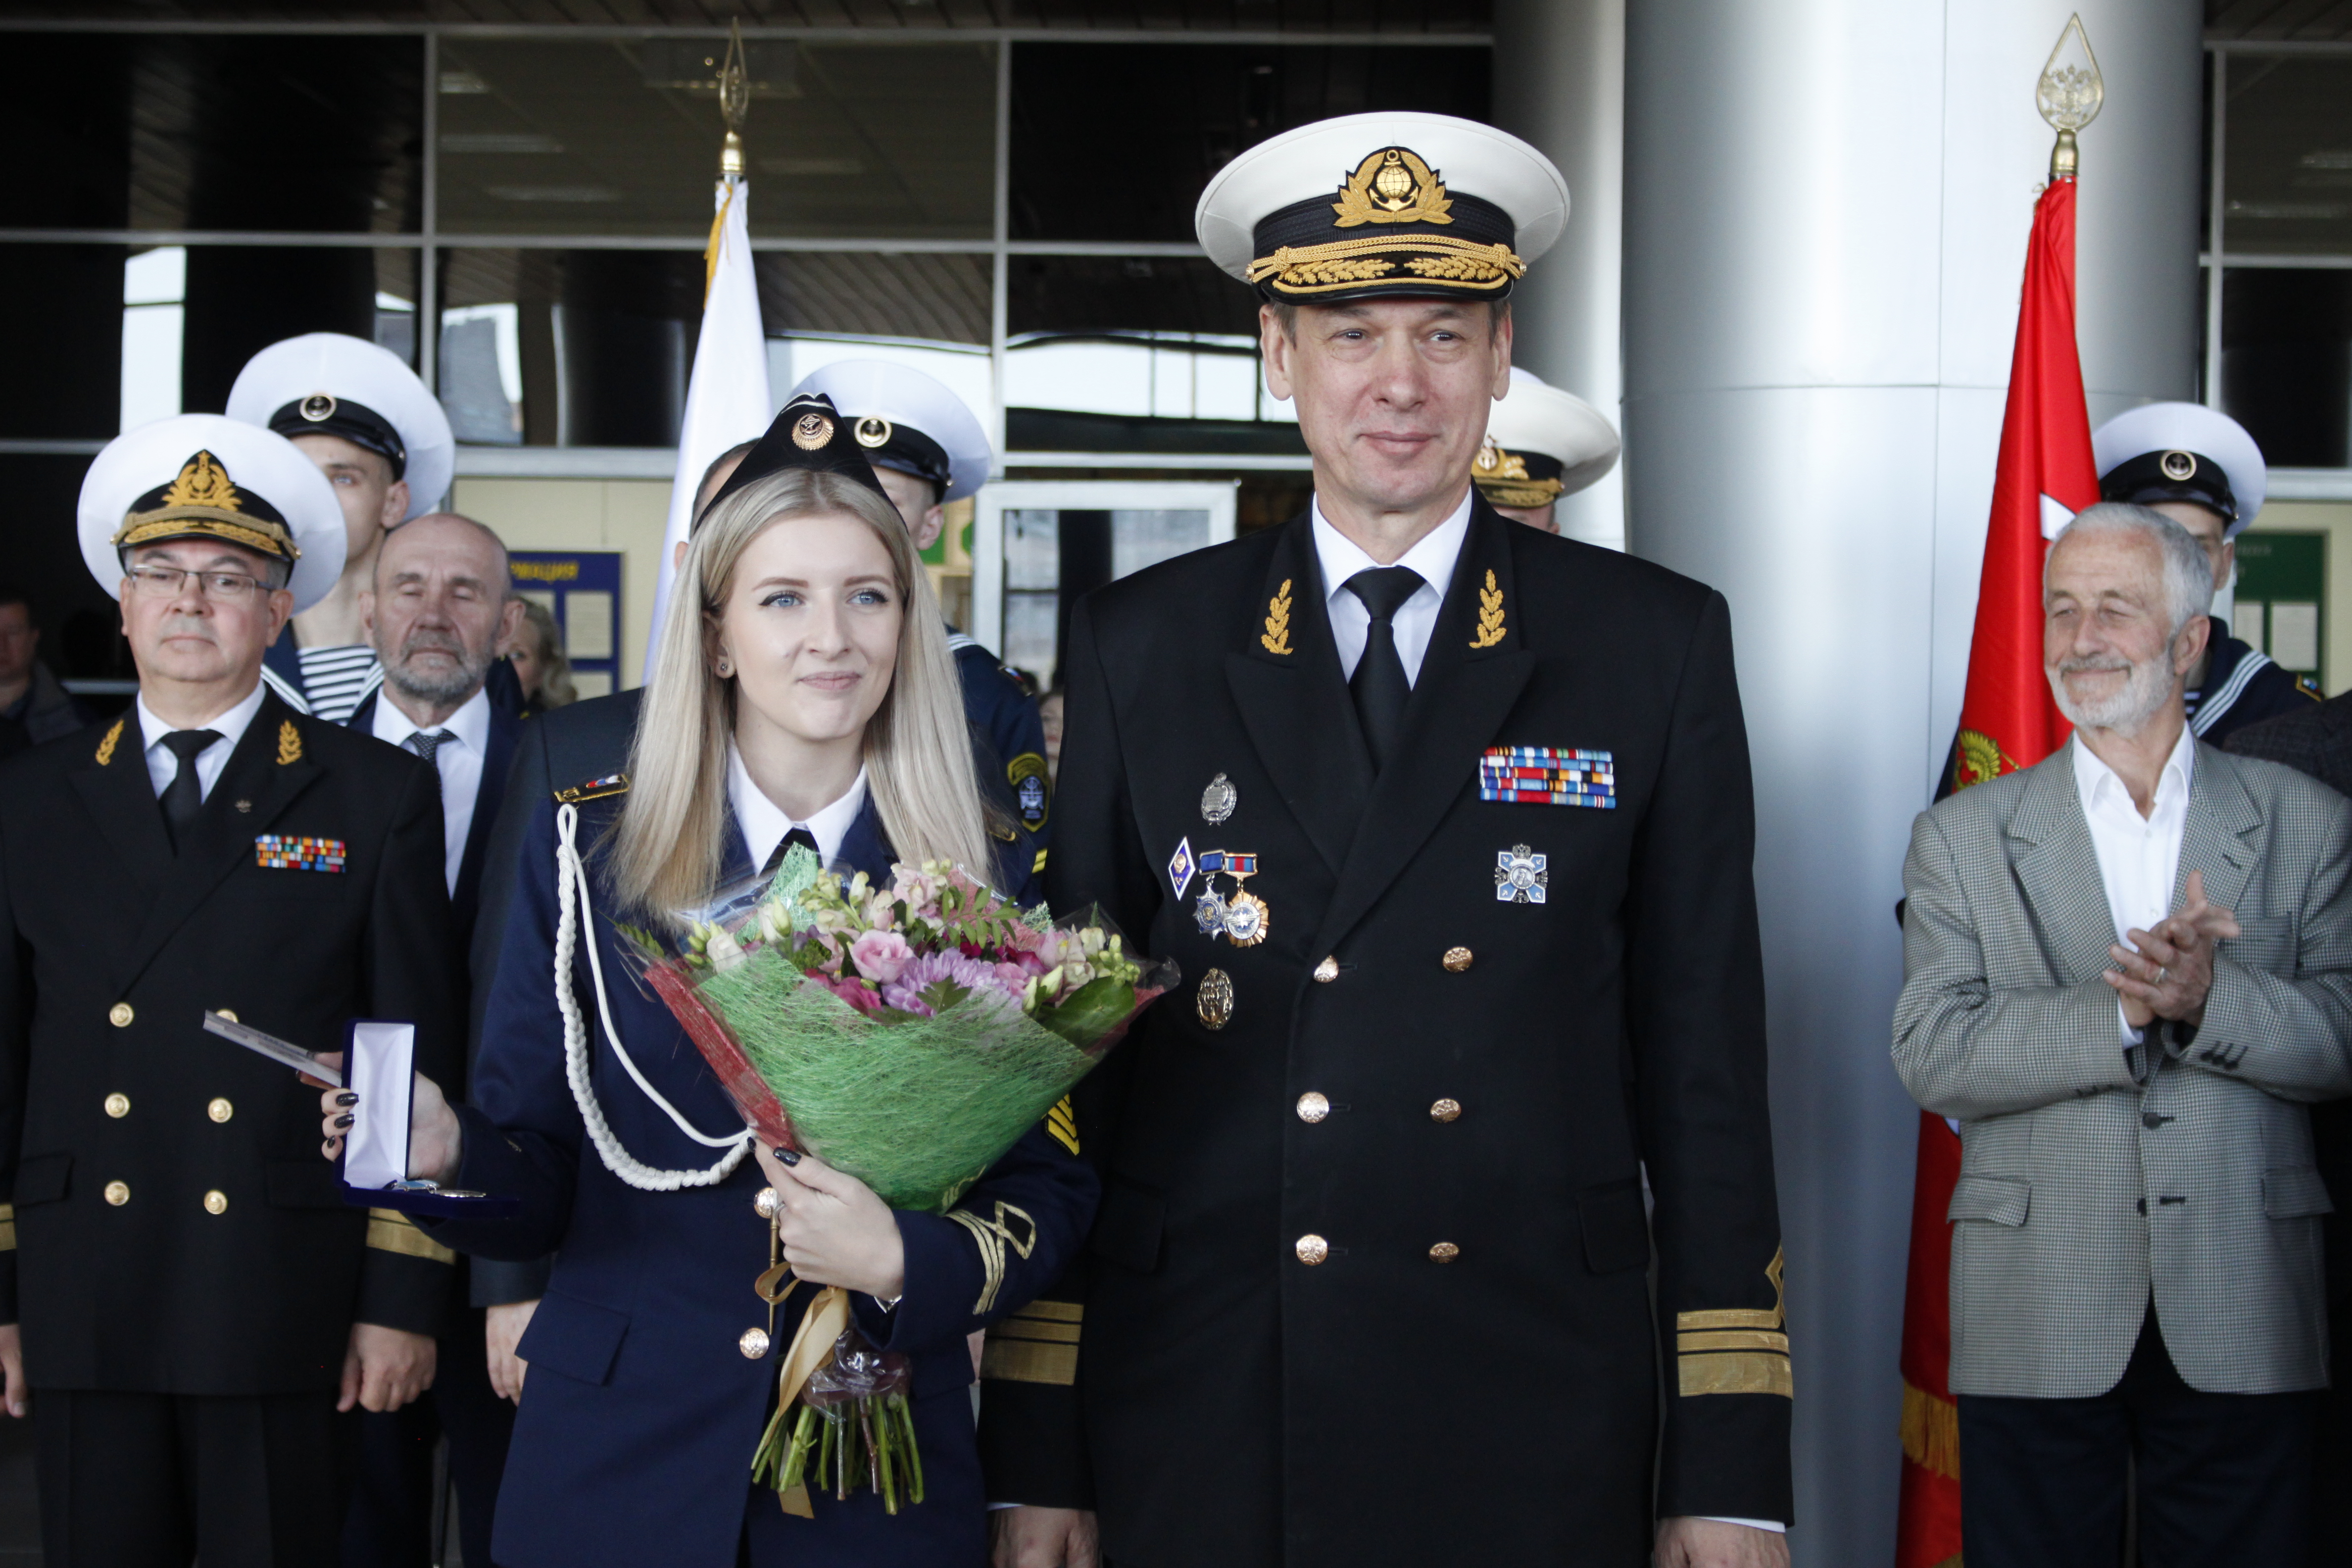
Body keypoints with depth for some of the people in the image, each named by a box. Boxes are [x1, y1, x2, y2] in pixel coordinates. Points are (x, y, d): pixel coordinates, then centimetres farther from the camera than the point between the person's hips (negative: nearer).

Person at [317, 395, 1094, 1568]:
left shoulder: (991, 878, -2)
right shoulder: (587, 847, -1)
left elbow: (1047, 1189, 0)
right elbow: (539, 1182, 1)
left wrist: (904, 1263, -18)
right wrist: (449, 1153, -20)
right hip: (614, 1461, 0)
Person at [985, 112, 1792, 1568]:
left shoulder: (1656, 645, 2)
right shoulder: (1138, 648, 4)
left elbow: (1706, 1061, 2)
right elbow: (1069, 1056, 5)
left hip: (1532, 1441, 0)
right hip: (1195, 1431, 1)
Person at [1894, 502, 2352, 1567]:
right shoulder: (1962, 837, 5)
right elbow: (1931, 1056, -6)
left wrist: (2210, 996, -19)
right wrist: (2127, 1010, -17)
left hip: (2242, 1323, 1)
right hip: (2037, 1328, 0)